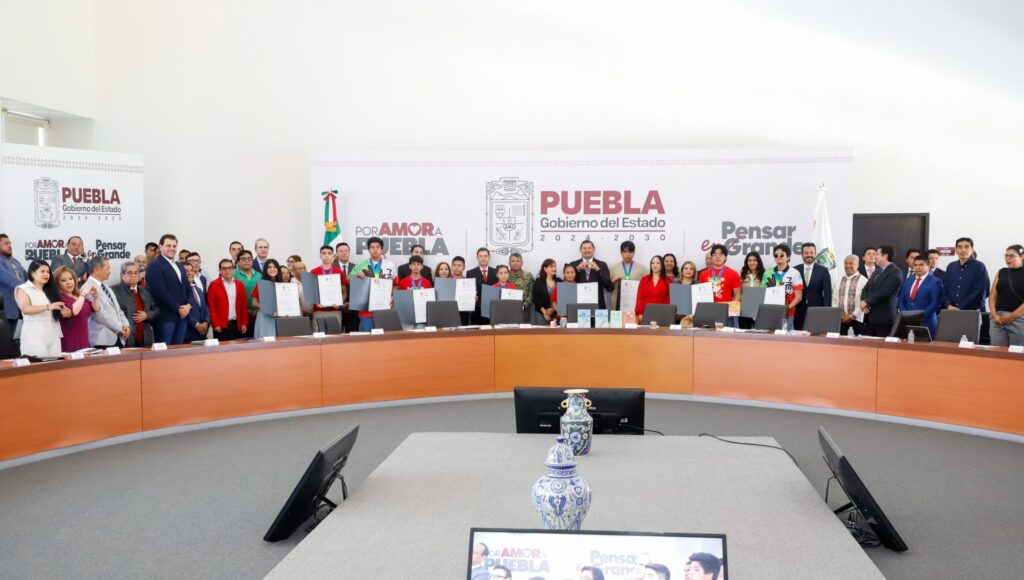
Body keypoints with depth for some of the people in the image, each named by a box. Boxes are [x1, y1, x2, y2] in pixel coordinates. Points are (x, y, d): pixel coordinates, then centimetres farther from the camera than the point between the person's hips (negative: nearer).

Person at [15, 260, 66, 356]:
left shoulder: (50, 290, 17)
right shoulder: (23, 289, 2)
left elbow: (57, 313, 13)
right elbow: (25, 309, -16)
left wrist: (65, 313, -11)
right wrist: (48, 307, -27)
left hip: (54, 336, 5)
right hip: (34, 337, -5)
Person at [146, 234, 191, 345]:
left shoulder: (180, 267, 21)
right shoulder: (155, 266, -6)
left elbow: (187, 288, 20)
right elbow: (160, 292, -15)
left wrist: (188, 305, 0)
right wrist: (178, 309, -13)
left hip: (182, 316, 7)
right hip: (165, 317, -7)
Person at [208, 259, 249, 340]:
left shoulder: (240, 285, 10)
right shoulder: (214, 285, 0)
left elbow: (244, 306, 11)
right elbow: (211, 307, -3)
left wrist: (244, 323, 5)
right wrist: (215, 324, -9)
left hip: (237, 325, 3)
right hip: (221, 326, -3)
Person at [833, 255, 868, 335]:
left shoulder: (863, 281, -1)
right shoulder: (839, 281, 15)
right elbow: (834, 300, 13)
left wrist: (852, 316, -12)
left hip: (856, 318, -4)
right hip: (839, 319, 4)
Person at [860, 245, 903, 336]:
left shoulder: (895, 272, -7)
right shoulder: (877, 271, 21)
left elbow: (884, 292, -18)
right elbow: (866, 289, 18)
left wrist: (867, 302, -11)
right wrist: (864, 302, -2)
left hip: (884, 318, -8)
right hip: (870, 317, 8)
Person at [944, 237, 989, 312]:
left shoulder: (979, 267, -1)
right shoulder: (950, 267, 13)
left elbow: (978, 292, -9)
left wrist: (959, 308, -14)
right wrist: (949, 305, -7)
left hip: (972, 311, -3)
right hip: (951, 311, 4)